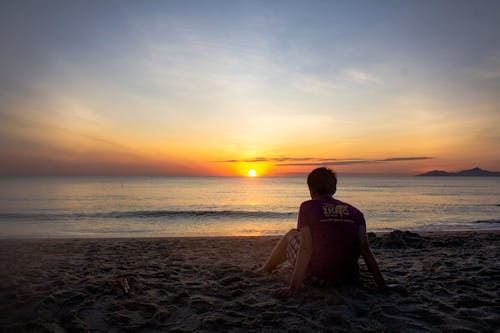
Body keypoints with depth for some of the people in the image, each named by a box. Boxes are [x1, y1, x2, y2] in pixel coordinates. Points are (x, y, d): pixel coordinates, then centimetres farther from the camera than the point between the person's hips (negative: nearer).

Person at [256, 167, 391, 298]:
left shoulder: (308, 207, -7)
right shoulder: (354, 211, 3)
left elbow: (306, 249, -16)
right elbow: (365, 250, -5)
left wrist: (293, 287, -17)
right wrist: (382, 284, -1)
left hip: (318, 276, -4)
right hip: (348, 278, 4)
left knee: (291, 235, 21)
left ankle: (265, 269, 43)